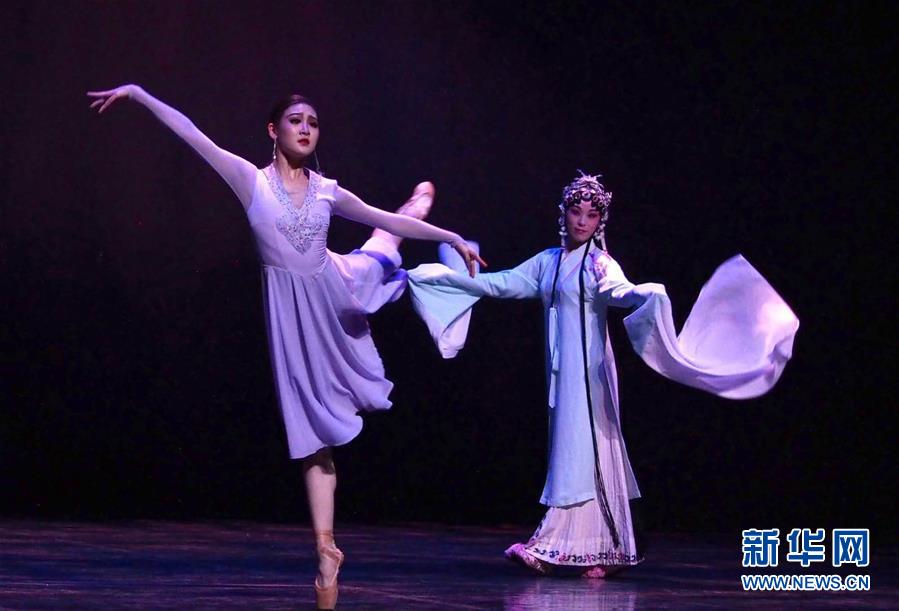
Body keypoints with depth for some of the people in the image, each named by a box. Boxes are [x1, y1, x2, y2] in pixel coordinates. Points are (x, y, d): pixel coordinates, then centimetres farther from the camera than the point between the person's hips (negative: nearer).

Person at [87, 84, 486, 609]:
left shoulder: (328, 191, 0)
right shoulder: (252, 180, -9)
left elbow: (386, 221, 11)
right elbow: (191, 134, -14)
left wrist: (452, 238, 15)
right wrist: (139, 94, -19)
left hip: (338, 295, 4)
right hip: (292, 311, -4)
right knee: (315, 433, -1)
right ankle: (327, 549, 6)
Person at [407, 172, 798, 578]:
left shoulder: (600, 264, -5)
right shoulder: (547, 262, 12)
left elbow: (620, 291, -25)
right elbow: (499, 283, 18)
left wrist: (649, 296, -47)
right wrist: (446, 278, 20)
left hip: (588, 368, -6)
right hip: (560, 369, 6)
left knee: (580, 449, -7)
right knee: (570, 451, 5)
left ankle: (552, 548, -11)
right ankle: (595, 549, 9)